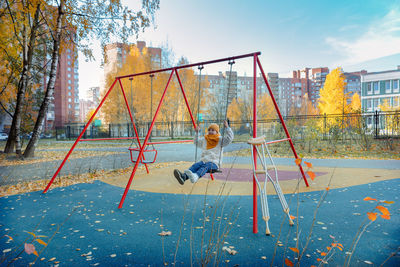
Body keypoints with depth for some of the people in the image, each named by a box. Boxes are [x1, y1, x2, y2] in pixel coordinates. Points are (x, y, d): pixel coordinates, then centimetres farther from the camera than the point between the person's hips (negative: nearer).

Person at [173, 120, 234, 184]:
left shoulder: (220, 140, 9)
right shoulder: (204, 140, 22)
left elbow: (229, 138, -7)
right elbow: (196, 142, 41)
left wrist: (227, 127, -14)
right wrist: (197, 133, 32)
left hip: (214, 163, -4)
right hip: (203, 161, 4)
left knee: (206, 166, -39)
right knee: (195, 165, -29)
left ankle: (195, 176, -72)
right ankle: (183, 176, -58)